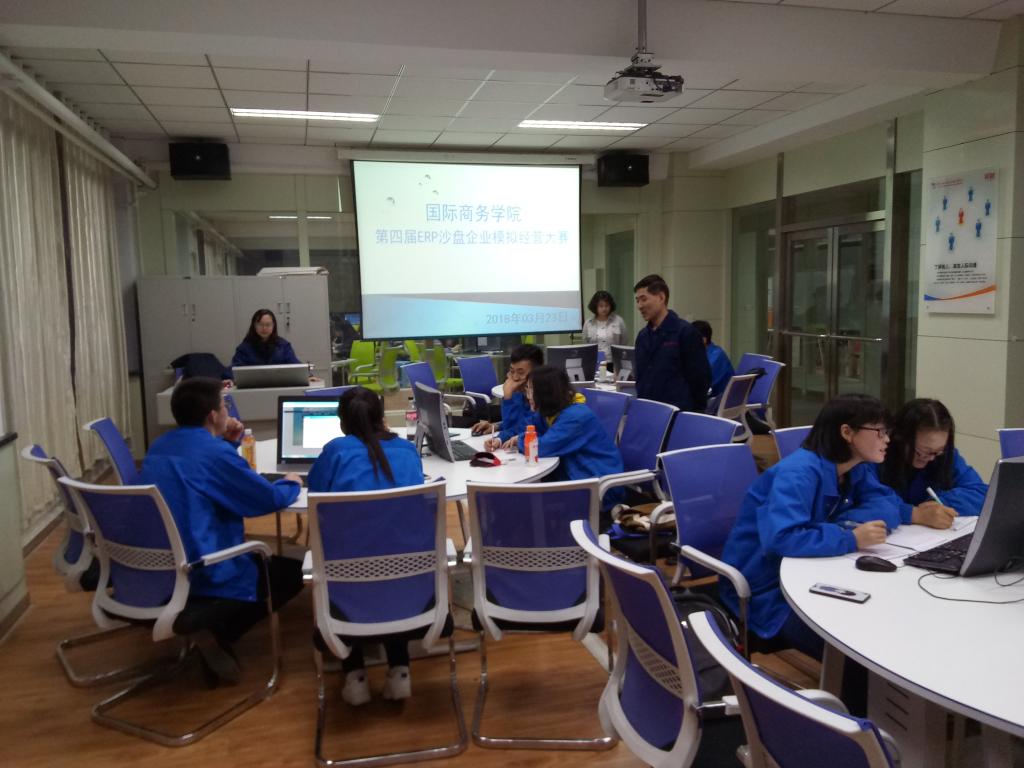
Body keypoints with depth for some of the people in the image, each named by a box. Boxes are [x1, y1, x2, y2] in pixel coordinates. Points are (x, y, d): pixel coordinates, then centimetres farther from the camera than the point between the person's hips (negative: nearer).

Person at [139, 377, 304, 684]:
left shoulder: (159, 447, 8)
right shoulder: (216, 453, -19)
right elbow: (269, 498, -10)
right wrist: (291, 484, 12)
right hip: (204, 576, -9)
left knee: (259, 557, 30)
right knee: (292, 572, 7)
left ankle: (207, 625, 9)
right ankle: (217, 632, -8)